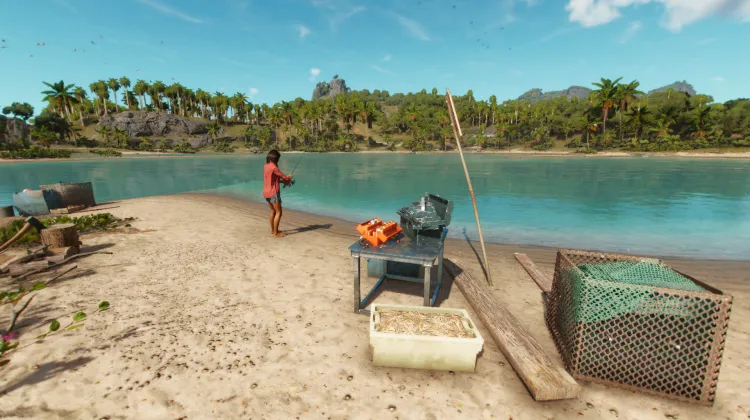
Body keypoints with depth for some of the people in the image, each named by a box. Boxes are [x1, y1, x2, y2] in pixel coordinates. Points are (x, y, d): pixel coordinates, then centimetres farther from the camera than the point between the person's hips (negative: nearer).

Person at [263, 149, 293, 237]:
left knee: (273, 211, 21)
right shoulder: (273, 167, -17)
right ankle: (276, 233, 1)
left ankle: (272, 230, 28)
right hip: (273, 193, -9)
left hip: (266, 193, 9)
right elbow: (285, 177, -12)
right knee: (278, 213, -1)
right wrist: (289, 177, 10)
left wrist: (282, 181, 11)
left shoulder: (266, 166, 9)